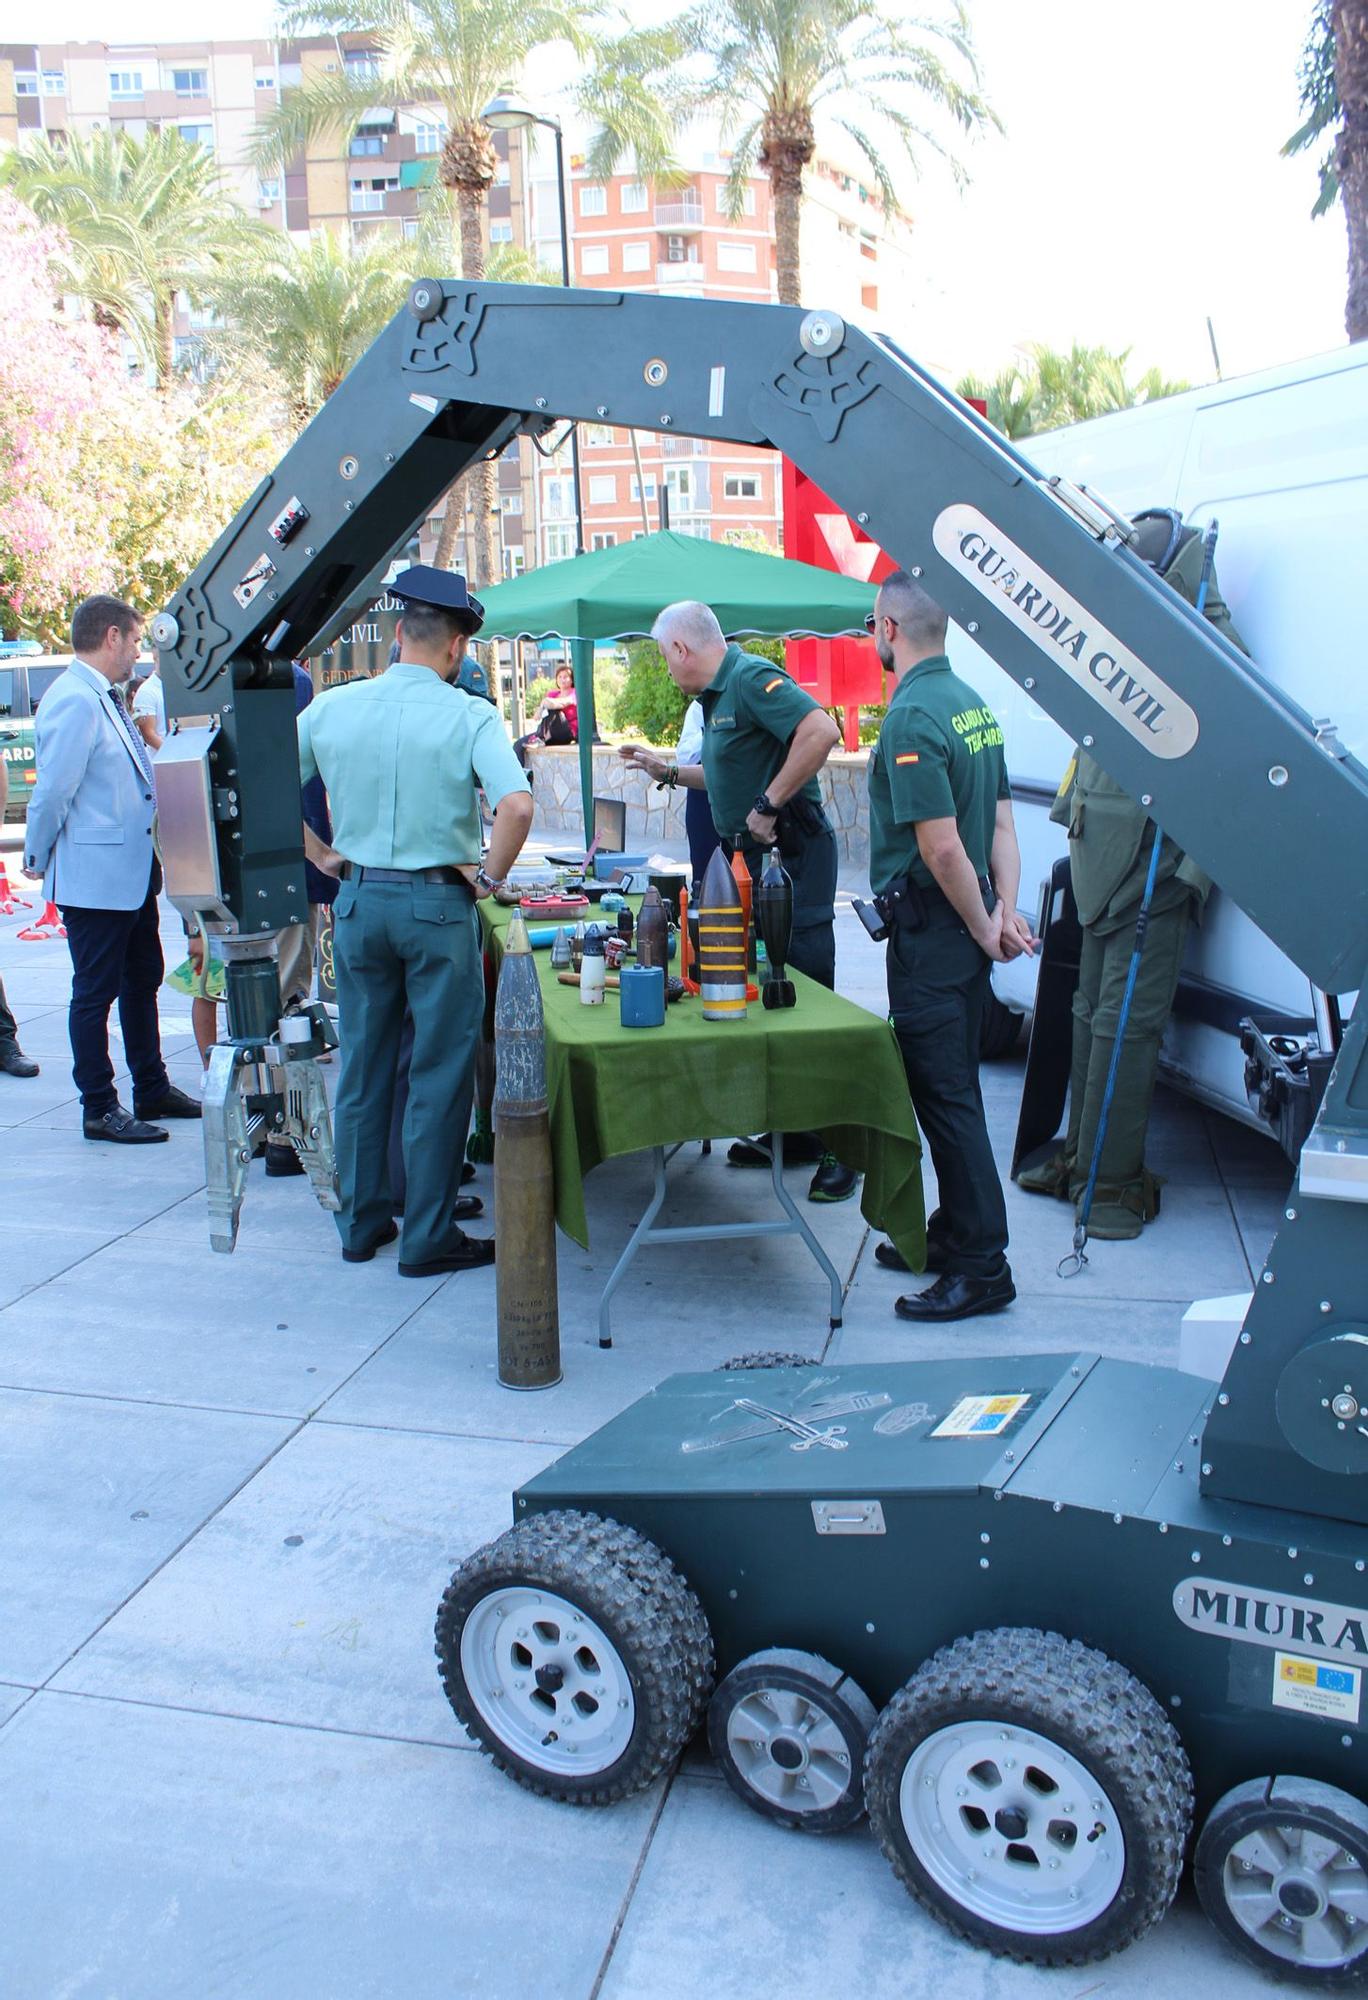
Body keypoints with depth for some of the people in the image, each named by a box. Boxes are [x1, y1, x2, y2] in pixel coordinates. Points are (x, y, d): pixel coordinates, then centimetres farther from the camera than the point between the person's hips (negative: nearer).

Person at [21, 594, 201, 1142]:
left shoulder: (106, 698, 13)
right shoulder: (73, 701, -18)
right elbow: (52, 791, -19)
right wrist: (38, 862, -9)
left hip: (133, 871, 10)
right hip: (93, 877, -10)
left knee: (142, 980, 18)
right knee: (95, 993, 1)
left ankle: (152, 1091, 31)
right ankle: (99, 1111, 11)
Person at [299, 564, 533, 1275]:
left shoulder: (330, 708, 1)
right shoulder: (468, 716, -10)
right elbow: (517, 804, -23)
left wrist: (322, 857, 13)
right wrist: (489, 876, -9)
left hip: (358, 899, 4)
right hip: (437, 903, -4)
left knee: (361, 1069, 15)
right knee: (436, 1077, 5)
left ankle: (360, 1224, 26)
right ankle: (427, 1238, 12)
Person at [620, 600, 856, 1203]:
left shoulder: (752, 678, -14)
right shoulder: (716, 695, 17)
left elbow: (821, 731, -28)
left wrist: (768, 806, -24)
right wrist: (667, 769, 26)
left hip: (790, 858, -10)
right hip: (751, 859, 10)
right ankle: (789, 1131, 23)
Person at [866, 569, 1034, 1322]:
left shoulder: (911, 717, -18)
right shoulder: (972, 704, 11)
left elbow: (940, 846, -22)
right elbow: (1001, 821, 11)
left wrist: (983, 928, -11)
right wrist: (1005, 909, 4)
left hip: (931, 926, -10)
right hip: (965, 923, 10)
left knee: (945, 1096, -3)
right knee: (952, 1089, 18)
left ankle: (981, 1269, 3)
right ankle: (953, 1234, 30)